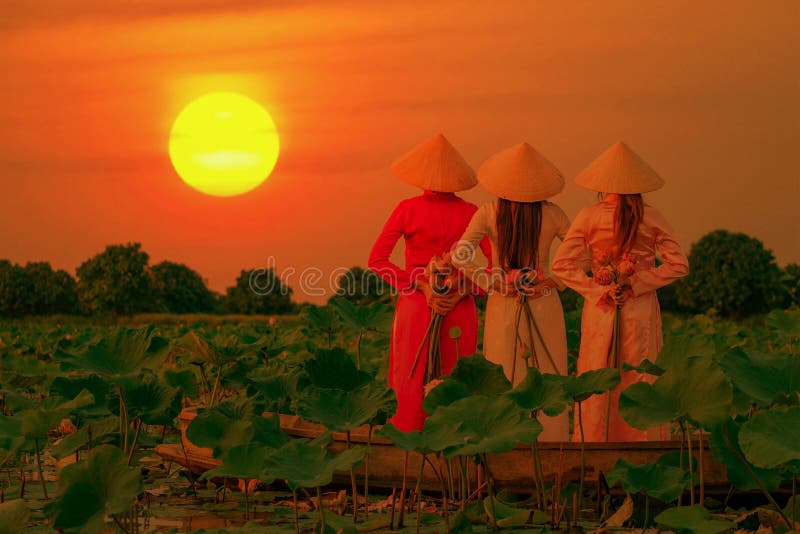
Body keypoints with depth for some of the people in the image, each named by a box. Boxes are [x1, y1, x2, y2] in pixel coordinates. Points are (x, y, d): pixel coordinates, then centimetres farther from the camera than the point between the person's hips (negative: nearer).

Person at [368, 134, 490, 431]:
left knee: (409, 386, 5)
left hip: (414, 306, -1)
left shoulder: (408, 209, -3)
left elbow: (377, 260, -9)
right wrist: (462, 292, -9)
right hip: (460, 311, 1)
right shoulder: (470, 212, 1)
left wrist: (421, 286, -12)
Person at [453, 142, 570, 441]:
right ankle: (548, 440, 14)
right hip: (544, 305, 0)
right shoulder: (551, 214, -7)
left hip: (503, 306, 1)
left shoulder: (489, 213, -7)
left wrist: (494, 285, -8)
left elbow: (460, 256, -14)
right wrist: (555, 282, -3)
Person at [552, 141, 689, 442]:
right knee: (640, 383, 10)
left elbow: (561, 264, -11)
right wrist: (636, 286, -6)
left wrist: (598, 291, -9)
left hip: (600, 310, -1)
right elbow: (678, 265, -5)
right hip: (642, 312, 1)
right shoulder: (651, 218, -3)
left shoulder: (589, 217, -6)